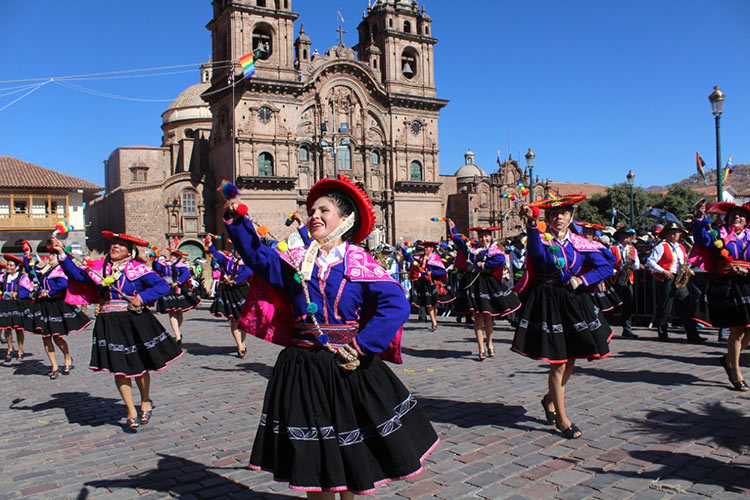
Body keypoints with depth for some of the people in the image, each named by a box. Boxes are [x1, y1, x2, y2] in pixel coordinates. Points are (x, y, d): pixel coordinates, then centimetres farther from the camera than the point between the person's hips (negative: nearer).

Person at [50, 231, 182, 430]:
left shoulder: (137, 268, -2)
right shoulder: (99, 267, 11)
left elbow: (162, 286, -7)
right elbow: (76, 274, 12)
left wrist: (142, 298, -16)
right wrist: (62, 254, 3)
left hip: (135, 322, -3)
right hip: (109, 324, 3)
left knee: (139, 365, 5)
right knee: (119, 367, 0)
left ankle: (145, 401, 30)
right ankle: (131, 411, 12)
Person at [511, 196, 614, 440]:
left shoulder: (580, 244, 6)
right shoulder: (541, 238, -5)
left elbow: (607, 267, 7)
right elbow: (536, 252, -30)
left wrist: (582, 280, -8)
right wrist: (531, 222, -45)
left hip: (575, 303, 4)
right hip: (548, 303, -4)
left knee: (570, 361, 11)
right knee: (558, 363, -2)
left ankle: (549, 398, 38)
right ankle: (562, 419, 12)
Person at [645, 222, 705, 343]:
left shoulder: (681, 248, 18)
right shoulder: (661, 247, -4)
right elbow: (650, 261, -10)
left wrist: (686, 265, 7)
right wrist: (663, 271, -18)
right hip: (666, 280, -6)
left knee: (687, 308, 1)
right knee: (664, 309, 0)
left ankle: (693, 336, 2)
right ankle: (662, 334, 11)